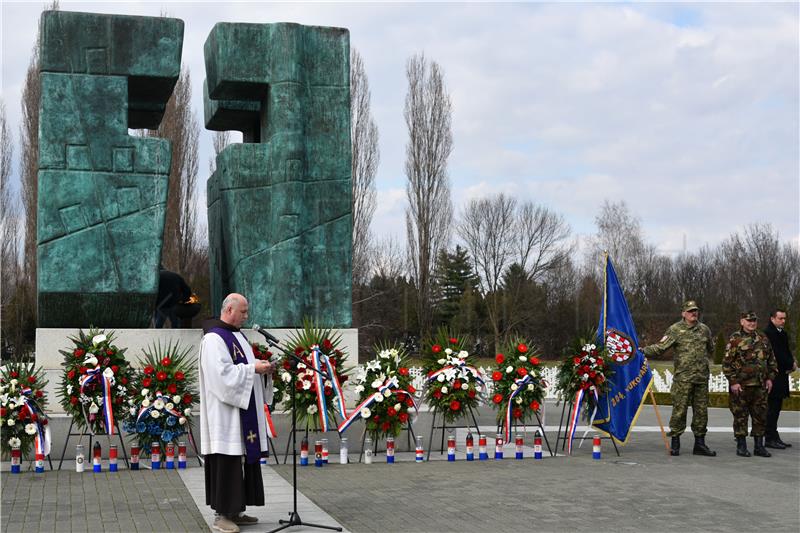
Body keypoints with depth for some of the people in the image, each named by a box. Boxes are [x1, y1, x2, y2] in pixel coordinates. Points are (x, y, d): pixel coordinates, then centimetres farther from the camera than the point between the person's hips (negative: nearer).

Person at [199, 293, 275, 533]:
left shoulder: (237, 336, 17)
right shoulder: (214, 338, -13)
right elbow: (223, 373, -22)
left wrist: (261, 368, 3)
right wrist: (253, 368, -18)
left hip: (242, 410, 10)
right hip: (225, 412, -10)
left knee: (241, 459, 10)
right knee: (226, 461, -7)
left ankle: (235, 511, 17)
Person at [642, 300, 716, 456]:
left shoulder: (704, 329, 12)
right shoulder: (675, 330, -2)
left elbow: (711, 349, 28)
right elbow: (660, 347, -9)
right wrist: (644, 351, -22)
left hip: (702, 378, 5)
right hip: (682, 378, -4)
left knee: (701, 410, 8)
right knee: (679, 410, -5)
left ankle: (700, 443, 17)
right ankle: (675, 443, 4)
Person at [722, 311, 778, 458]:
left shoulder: (763, 339, 11)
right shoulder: (735, 339, -5)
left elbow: (771, 360, 19)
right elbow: (727, 363, -8)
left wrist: (770, 378, 10)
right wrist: (733, 382, -13)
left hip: (760, 385, 5)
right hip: (740, 386, -5)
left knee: (761, 416, 8)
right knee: (740, 416, 1)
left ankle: (759, 446, 17)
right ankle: (741, 446, 10)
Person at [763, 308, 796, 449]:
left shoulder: (782, 333, 17)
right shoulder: (768, 333, -13)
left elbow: (786, 351, 18)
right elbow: (776, 354, -18)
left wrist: (792, 362, -2)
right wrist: (791, 364, -10)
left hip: (781, 375, 9)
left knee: (776, 407, 11)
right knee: (773, 407, -7)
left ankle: (774, 437, 16)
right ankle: (770, 439, -4)